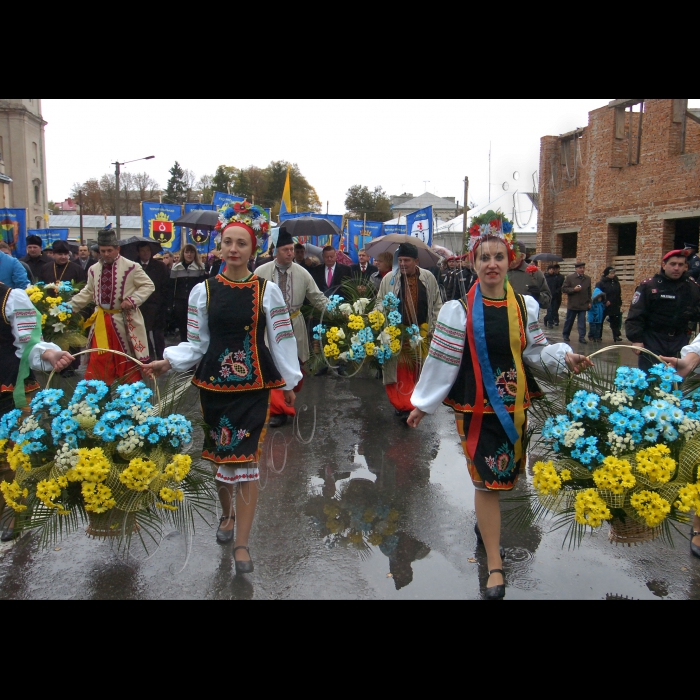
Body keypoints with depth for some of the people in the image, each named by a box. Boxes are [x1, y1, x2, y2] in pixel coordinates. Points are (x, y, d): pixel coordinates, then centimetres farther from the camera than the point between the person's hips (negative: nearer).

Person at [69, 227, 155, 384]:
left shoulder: (131, 267, -9)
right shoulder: (94, 269, 8)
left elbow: (148, 286, -6)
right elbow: (88, 292, 16)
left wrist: (132, 300, -18)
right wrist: (70, 306, 7)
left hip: (124, 319, -4)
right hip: (101, 320, 4)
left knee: (127, 359, 6)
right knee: (97, 360, 6)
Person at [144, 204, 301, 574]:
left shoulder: (267, 290, 0)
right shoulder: (203, 290, 4)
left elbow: (282, 340, 3)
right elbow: (197, 343, 5)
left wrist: (289, 382, 3)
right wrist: (169, 361, -11)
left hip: (253, 386, -2)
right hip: (214, 384, 2)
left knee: (245, 459, -5)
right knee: (221, 456, 10)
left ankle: (241, 543, 5)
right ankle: (227, 513, 39)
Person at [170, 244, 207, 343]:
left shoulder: (200, 267, 1)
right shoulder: (176, 267, 5)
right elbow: (172, 286, 7)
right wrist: (171, 301, 1)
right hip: (180, 301, 2)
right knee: (182, 327, 6)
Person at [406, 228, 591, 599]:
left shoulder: (526, 306, 1)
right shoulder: (459, 310, -9)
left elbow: (536, 350, 10)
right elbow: (441, 360, -5)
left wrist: (565, 357, -9)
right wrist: (423, 404, -1)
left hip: (513, 404, 4)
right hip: (476, 405, -4)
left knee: (502, 474, 15)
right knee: (488, 479, -1)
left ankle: (485, 523, 47)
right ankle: (494, 566, 9)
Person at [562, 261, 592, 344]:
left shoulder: (588, 279, 9)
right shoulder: (570, 278, -2)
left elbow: (589, 291, 15)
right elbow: (564, 289, -6)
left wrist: (589, 302, 10)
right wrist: (574, 289, -17)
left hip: (583, 304, 2)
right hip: (572, 304, -2)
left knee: (582, 321, -3)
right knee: (569, 321, 8)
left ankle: (582, 337, 0)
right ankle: (566, 336, 23)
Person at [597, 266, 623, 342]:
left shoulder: (616, 282, 7)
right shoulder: (602, 283, -8)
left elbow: (619, 295, 13)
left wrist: (620, 304, 11)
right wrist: (605, 302, -18)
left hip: (615, 306, 4)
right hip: (604, 306, -4)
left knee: (615, 322, 3)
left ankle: (616, 336, 7)